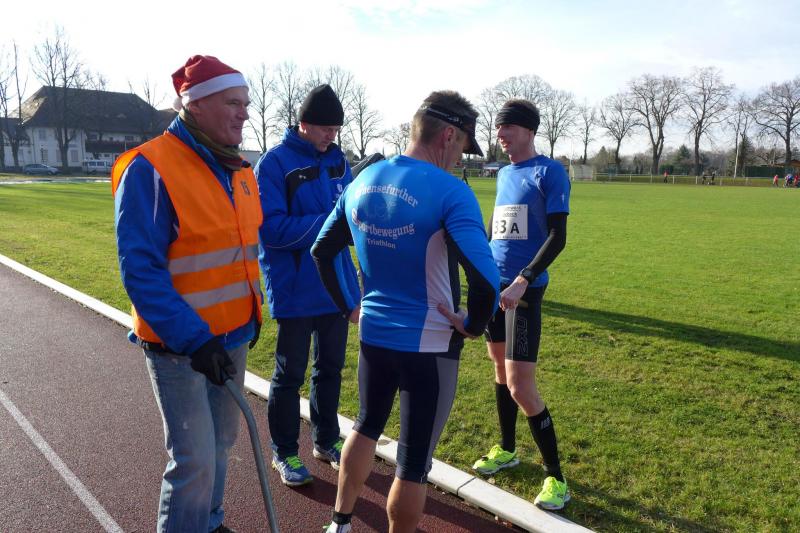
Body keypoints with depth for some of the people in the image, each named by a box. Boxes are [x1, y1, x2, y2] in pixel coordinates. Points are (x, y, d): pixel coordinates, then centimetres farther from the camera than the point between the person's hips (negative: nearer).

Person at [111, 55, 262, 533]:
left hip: (233, 336, 7)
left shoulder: (239, 170, 7)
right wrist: (193, 338, -23)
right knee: (195, 459, -2)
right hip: (179, 344, -7)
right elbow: (139, 270, -20)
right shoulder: (150, 168, -16)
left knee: (221, 442, 18)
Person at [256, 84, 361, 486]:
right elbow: (271, 228, -19)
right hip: (295, 291, -6)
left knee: (331, 367, 17)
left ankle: (326, 440, 36)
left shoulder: (337, 159, 6)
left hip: (336, 285, 6)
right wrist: (327, 223, -25)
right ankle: (284, 452, 27)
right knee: (290, 374, 8)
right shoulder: (275, 162, -12)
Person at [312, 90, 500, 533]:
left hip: (373, 335, 6)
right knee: (413, 463, 12)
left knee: (366, 426, 29)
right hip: (429, 344, -6)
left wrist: (348, 306, 16)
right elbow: (485, 278, -29)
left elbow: (321, 252, 9)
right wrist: (473, 326, -11)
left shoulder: (363, 180, 1)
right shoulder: (449, 190, -19)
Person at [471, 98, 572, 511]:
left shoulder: (549, 172, -7)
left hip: (524, 288, -7)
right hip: (493, 285, 7)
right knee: (500, 367, 16)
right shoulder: (503, 174, 15)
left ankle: (555, 477, 6)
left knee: (520, 387, -9)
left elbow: (557, 237, -13)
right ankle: (507, 449, 34)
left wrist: (523, 281, -22)